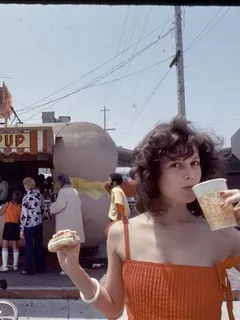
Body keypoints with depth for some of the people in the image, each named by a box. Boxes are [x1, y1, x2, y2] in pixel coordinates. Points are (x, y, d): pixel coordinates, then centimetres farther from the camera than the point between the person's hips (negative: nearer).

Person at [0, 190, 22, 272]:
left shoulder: (8, 203, -5)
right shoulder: (21, 206, 2)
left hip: (8, 225, -3)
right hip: (16, 226, 3)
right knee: (15, 246, 12)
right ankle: (15, 265, 17)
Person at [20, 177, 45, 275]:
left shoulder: (26, 197, -13)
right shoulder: (39, 195, 3)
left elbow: (24, 214, -13)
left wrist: (22, 229, -7)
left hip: (29, 225, -5)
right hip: (39, 224, 5)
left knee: (29, 247, 3)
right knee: (39, 246, 12)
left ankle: (29, 269, 9)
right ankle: (40, 267, 20)